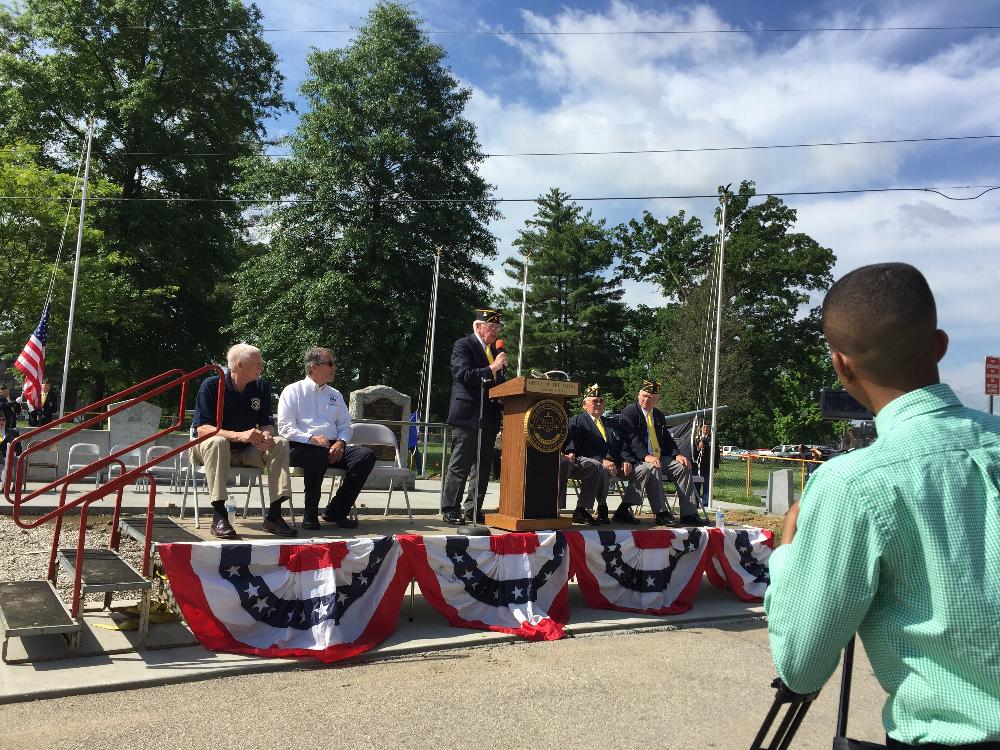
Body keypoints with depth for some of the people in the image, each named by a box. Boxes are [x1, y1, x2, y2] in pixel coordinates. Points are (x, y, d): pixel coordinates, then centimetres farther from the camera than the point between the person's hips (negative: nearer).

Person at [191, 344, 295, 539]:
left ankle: (273, 515, -19)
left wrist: (267, 437, -23)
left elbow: (266, 423, 2)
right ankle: (218, 516, -34)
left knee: (280, 444, -19)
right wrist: (238, 435, -35)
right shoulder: (212, 385, -15)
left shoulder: (262, 386, -1)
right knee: (217, 442, -37)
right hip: (207, 448, -4)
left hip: (246, 450, 4)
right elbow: (201, 428, -21)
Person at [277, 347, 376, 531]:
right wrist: (312, 438, -18)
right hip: (300, 447, -5)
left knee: (367, 455, -20)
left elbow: (345, 426, 22)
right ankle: (310, 515, -22)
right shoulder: (293, 391, 7)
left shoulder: (335, 395, 23)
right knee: (318, 455, -40)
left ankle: (335, 511, -12)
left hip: (333, 447, 5)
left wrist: (340, 442, -1)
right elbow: (285, 428, -3)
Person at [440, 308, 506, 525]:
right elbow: (465, 375, -17)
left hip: (489, 417, 8)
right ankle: (450, 510, 3)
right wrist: (492, 368, -21)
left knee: (484, 466, 10)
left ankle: (473, 509, 18)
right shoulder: (463, 345, -5)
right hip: (468, 415, -8)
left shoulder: (494, 349, 18)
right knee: (460, 465, -4)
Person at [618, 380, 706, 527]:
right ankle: (661, 514, -32)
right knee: (653, 469, -35)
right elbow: (632, 438, -16)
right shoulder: (629, 412, -4)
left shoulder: (659, 415, 20)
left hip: (659, 458, 7)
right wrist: (646, 456, -29)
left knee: (683, 467, -9)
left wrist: (677, 454, -1)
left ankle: (688, 514, -7)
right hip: (636, 459, -7)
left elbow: (667, 438, 19)